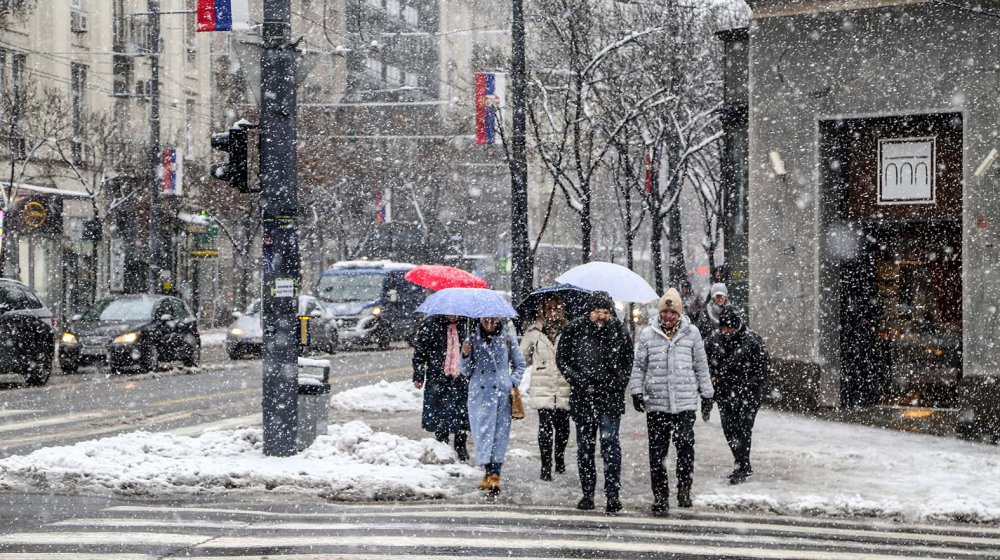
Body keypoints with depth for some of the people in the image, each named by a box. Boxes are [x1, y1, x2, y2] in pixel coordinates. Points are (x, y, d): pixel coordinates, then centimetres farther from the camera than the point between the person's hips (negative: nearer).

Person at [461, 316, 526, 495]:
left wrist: (513, 383, 0)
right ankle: (489, 471, -2)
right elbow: (466, 372, 11)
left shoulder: (508, 339, 7)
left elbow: (520, 365, 14)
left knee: (500, 433, -5)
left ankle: (494, 473, -6)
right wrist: (466, 356, -7)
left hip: (502, 393, -1)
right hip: (479, 392, 1)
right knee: (482, 431, -5)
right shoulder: (472, 339, 9)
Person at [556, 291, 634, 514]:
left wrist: (616, 384, -4)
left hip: (610, 397, -2)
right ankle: (587, 494, 17)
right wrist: (579, 381, -7)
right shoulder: (574, 330, -1)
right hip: (583, 397, 2)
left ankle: (612, 494, -12)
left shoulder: (619, 332, 1)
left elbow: (627, 363, 9)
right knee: (584, 446, 8)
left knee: (609, 442, -12)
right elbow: (562, 359, 5)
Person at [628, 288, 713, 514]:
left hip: (686, 403, -1)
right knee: (657, 450, 3)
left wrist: (706, 393, 13)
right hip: (655, 403, 1)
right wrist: (636, 391, 3)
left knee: (685, 445, -9)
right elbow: (638, 365, 11)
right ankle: (660, 493, 13)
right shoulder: (647, 334, 5)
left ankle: (684, 488, 9)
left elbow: (701, 366, 13)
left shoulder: (692, 333, 6)